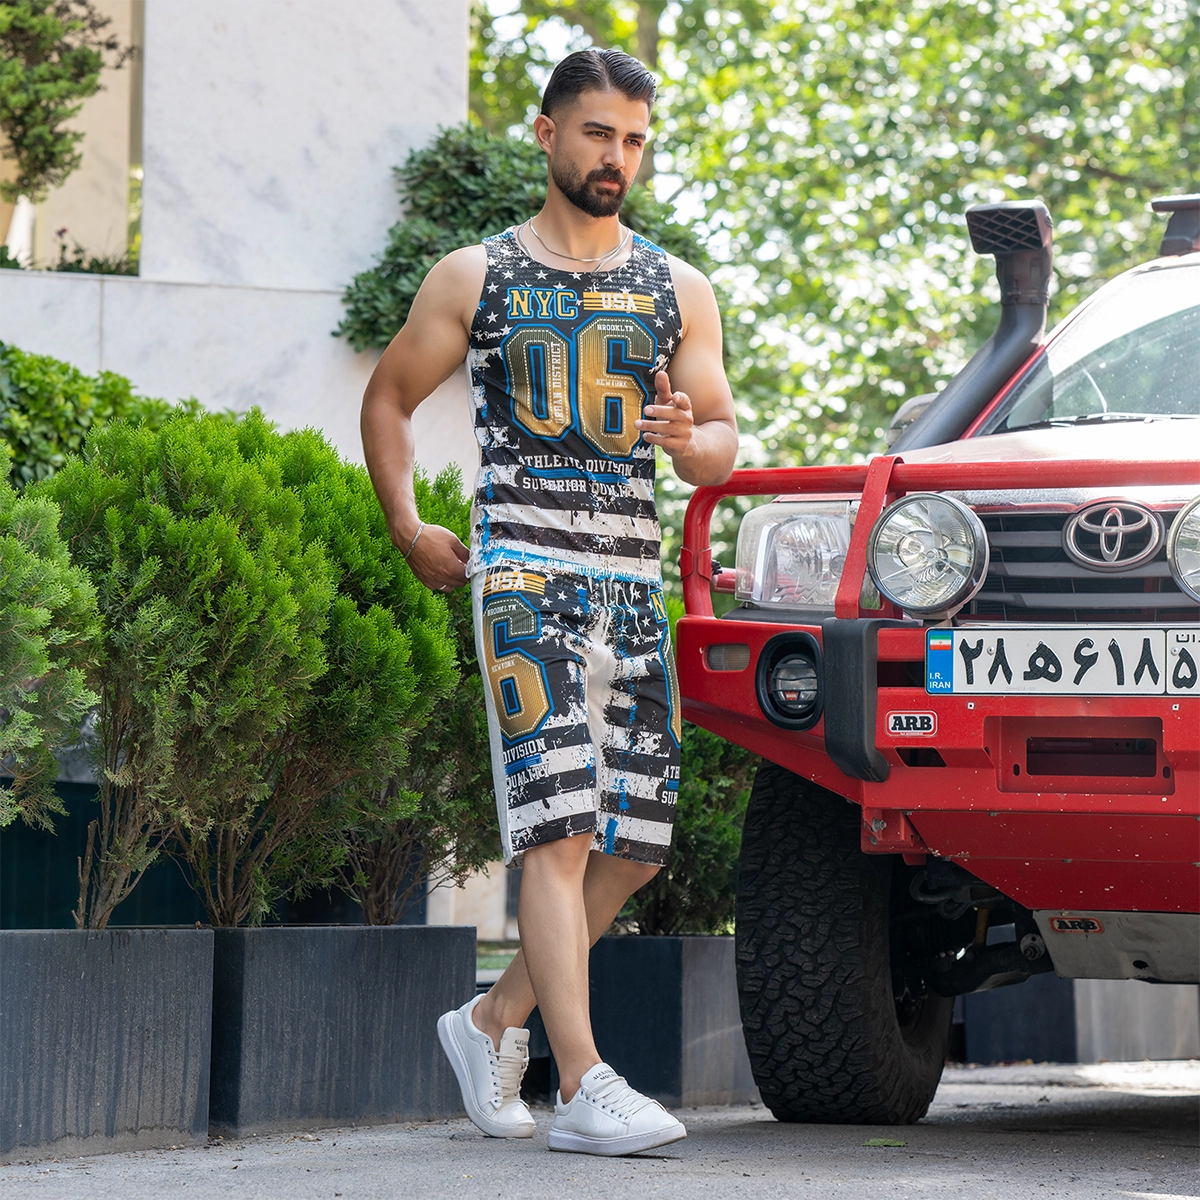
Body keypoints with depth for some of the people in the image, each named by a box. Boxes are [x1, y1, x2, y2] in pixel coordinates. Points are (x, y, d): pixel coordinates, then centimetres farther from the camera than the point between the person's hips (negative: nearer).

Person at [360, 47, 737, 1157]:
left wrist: (693, 440, -11)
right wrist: (408, 529, 5)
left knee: (636, 842, 4)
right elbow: (388, 399, 17)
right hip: (523, 572, -4)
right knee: (558, 826, -15)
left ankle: (496, 1019, 23)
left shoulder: (678, 292, 15)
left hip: (636, 578, 5)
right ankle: (583, 1087, -21)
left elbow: (724, 442, 13)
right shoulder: (476, 278, 8)